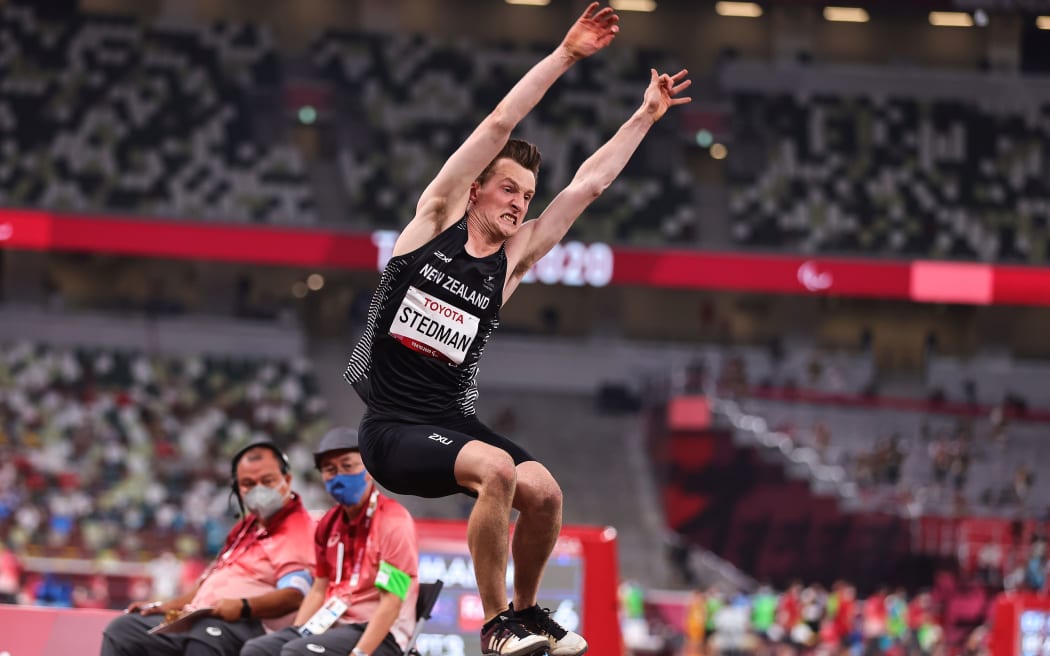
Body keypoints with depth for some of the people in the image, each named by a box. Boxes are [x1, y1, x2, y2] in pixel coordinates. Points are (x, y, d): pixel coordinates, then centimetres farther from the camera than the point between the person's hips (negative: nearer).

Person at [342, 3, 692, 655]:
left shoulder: (513, 257, 9)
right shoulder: (438, 217, 1)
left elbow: (589, 184, 11)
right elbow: (499, 125, -4)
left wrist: (647, 116, 13)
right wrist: (564, 56, -5)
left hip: (453, 421, 5)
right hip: (393, 425, -5)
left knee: (543, 491, -17)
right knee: (496, 469, -30)